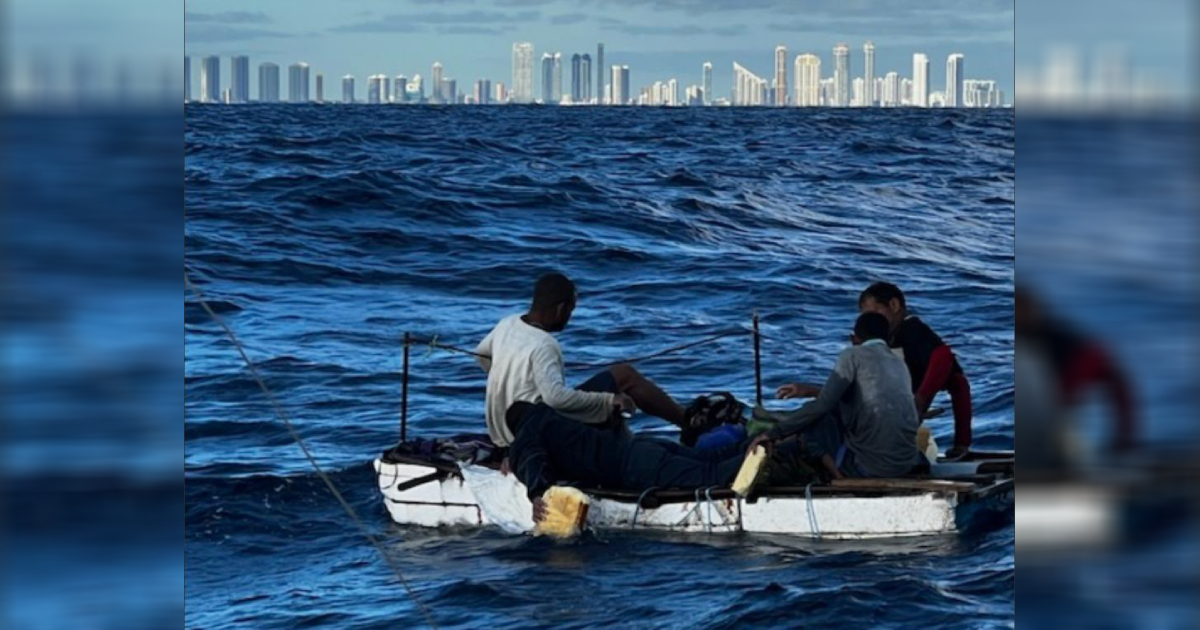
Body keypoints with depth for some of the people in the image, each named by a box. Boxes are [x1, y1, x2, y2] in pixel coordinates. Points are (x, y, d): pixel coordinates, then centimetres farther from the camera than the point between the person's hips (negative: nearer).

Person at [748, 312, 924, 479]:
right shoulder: (900, 364, 18)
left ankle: (839, 477, -3)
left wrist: (774, 433, -3)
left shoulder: (854, 355, 0)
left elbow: (823, 405, -9)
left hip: (870, 466, -7)